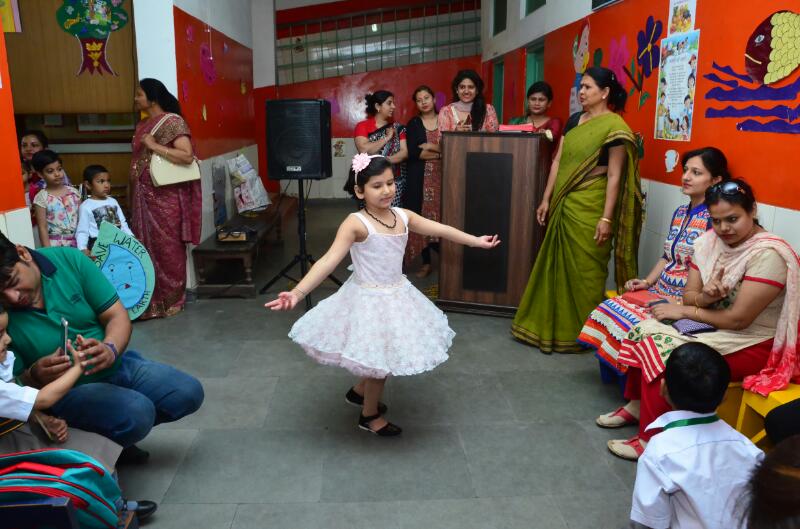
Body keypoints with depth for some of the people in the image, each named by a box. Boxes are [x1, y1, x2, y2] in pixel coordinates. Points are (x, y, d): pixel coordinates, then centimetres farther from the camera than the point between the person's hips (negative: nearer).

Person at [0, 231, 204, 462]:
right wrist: (34, 376, -33)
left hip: (116, 366, 4)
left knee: (189, 393, -6)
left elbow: (117, 315, -10)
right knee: (136, 414, -30)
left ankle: (115, 433, 13)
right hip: (68, 391, -4)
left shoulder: (69, 259, -13)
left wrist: (110, 349, -31)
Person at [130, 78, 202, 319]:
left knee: (167, 248, 0)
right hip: (143, 197, 8)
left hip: (165, 197, -8)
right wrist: (133, 195, 12)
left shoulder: (173, 121, -9)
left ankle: (171, 301, 12)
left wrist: (154, 145, -18)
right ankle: (150, 300, 20)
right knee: (146, 247, 10)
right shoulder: (142, 125, 16)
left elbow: (187, 156, -20)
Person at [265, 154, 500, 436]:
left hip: (397, 296, 7)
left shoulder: (403, 216, -2)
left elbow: (441, 230, 8)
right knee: (381, 359, 8)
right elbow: (329, 261, -30)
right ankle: (370, 415, 34)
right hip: (370, 301, -6)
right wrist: (298, 292, -41)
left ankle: (359, 391, 48)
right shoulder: (356, 223, -21)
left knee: (386, 355, 20)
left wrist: (476, 241, 13)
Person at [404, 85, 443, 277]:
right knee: (422, 218, 0)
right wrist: (440, 153, -7)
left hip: (442, 176, 0)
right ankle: (426, 263, 10)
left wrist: (429, 146, -9)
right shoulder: (413, 124, 7)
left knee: (442, 217, -7)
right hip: (420, 178, 0)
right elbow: (412, 152, -6)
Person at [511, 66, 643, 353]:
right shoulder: (574, 120, 12)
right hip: (564, 204, 7)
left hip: (589, 207, -7)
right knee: (557, 266, 13)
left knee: (585, 270, 2)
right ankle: (553, 325, 27)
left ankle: (583, 333, 18)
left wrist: (606, 217, -17)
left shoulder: (614, 127, -10)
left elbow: (614, 176, -13)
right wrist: (546, 199, 9)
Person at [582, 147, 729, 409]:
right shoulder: (680, 212, 14)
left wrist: (682, 302, -23)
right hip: (661, 292, 9)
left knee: (635, 324, -26)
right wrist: (647, 282, 6)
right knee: (610, 309, -9)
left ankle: (639, 402, -11)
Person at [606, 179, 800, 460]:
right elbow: (689, 295, 2)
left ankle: (650, 440, -6)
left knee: (665, 356, -21)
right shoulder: (710, 241, -2)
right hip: (715, 326, 8)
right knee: (645, 332, -8)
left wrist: (686, 311, -14)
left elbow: (739, 319, -24)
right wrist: (704, 297, -22)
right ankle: (636, 405, 7)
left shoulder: (767, 254, -24)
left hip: (753, 343, -7)